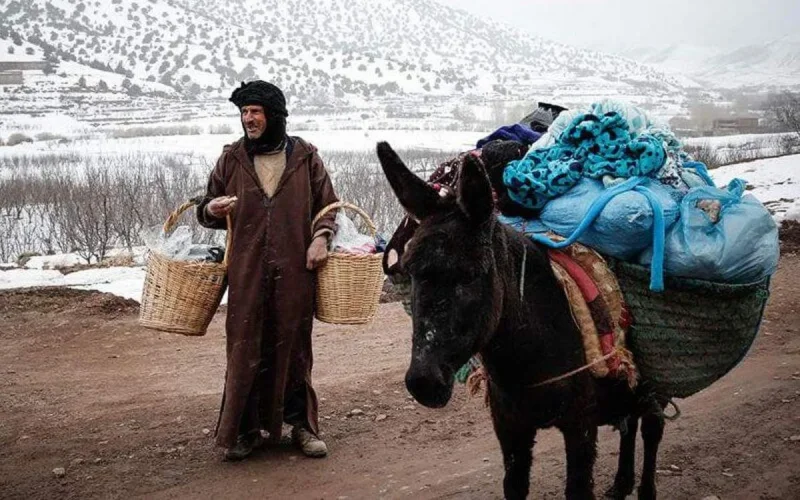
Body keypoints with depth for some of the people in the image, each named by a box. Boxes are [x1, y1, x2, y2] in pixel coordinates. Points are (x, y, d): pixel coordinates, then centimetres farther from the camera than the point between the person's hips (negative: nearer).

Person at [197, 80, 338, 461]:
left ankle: (301, 424, 18)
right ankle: (245, 429, 11)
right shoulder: (231, 159, 8)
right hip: (246, 271, 1)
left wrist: (320, 237, -5)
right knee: (245, 348, 0)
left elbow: (327, 205, 12)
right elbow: (208, 210, 16)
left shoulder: (305, 157, 5)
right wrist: (212, 210, -8)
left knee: (294, 346, 6)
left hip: (295, 271, 0)